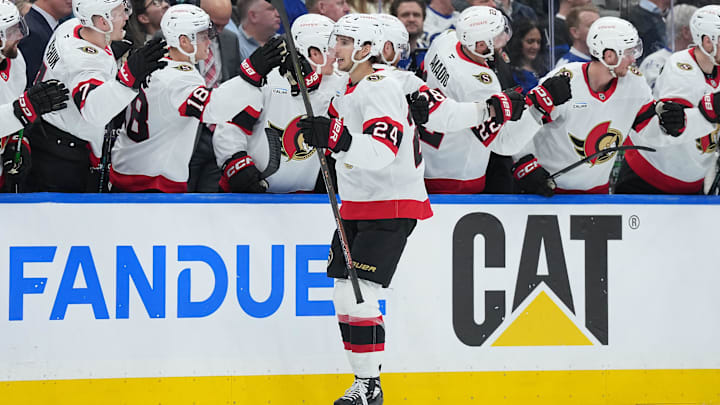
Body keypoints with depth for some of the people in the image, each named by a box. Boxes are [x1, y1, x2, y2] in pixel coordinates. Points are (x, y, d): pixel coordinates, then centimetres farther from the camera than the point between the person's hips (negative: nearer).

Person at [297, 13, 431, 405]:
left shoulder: (380, 90, -18)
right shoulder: (348, 91, 13)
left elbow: (380, 153, -31)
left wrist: (336, 138, -42)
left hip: (392, 208, -10)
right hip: (357, 207, 10)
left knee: (359, 294, -16)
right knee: (344, 294, 8)